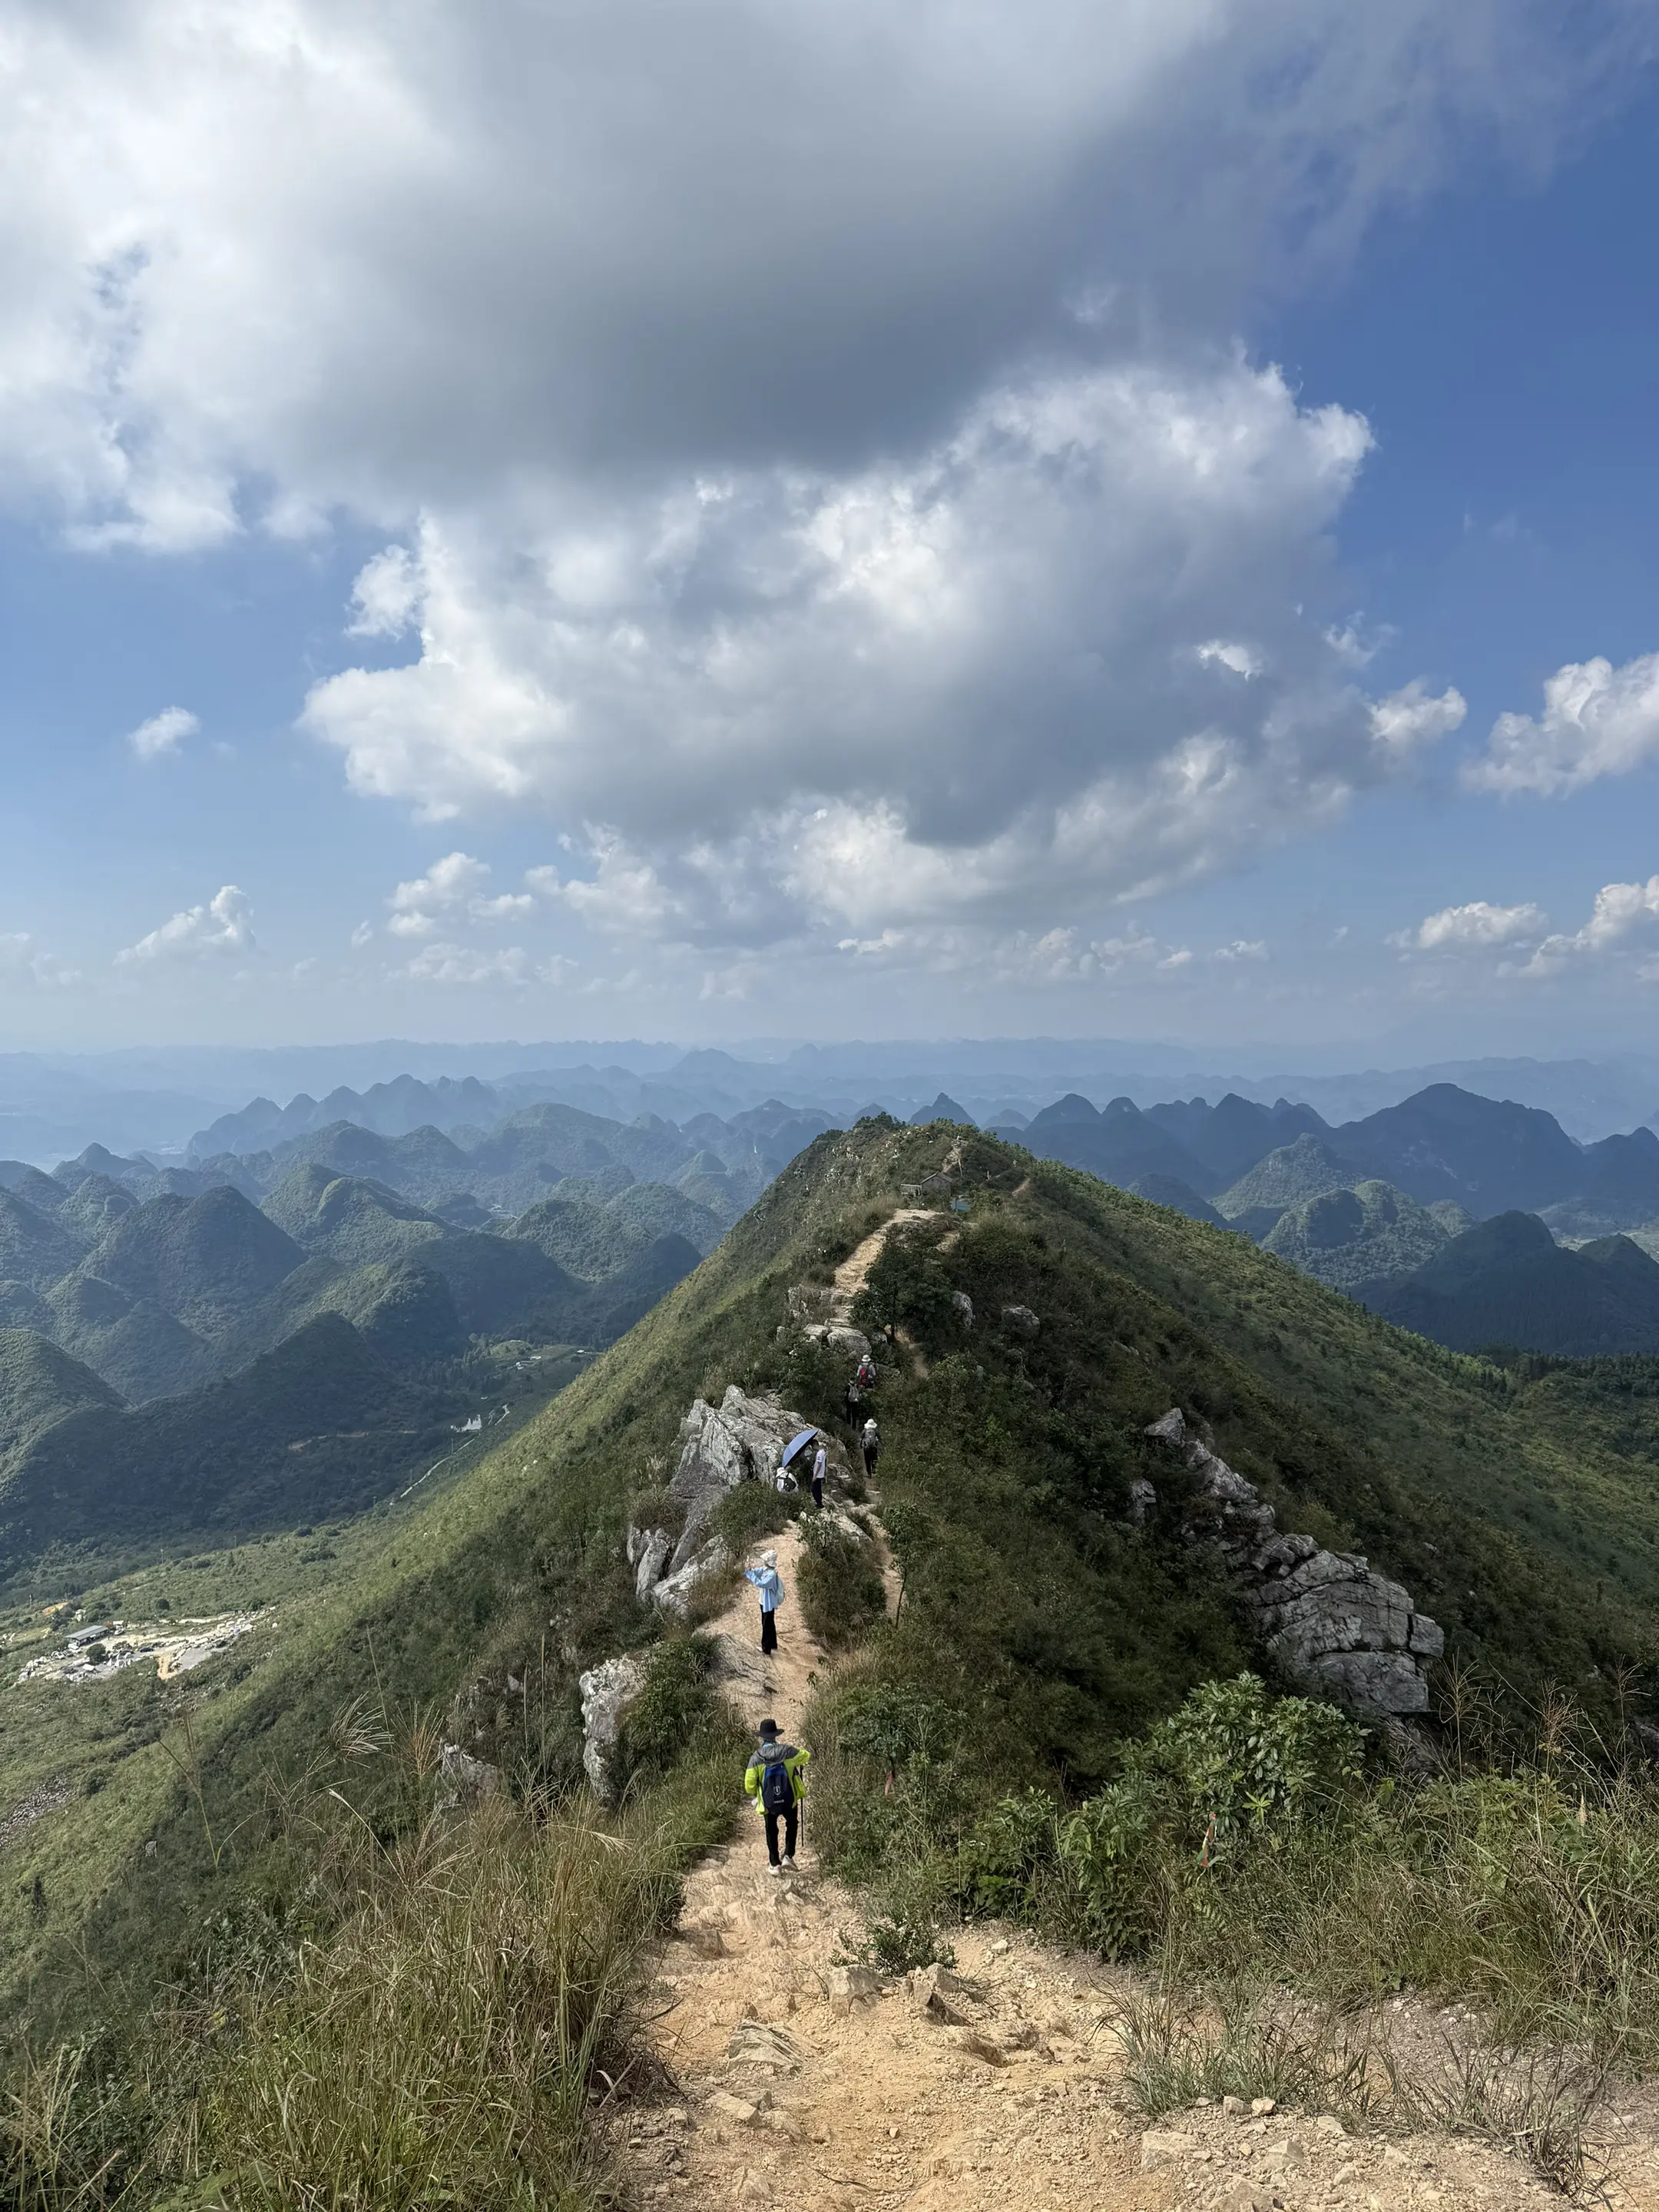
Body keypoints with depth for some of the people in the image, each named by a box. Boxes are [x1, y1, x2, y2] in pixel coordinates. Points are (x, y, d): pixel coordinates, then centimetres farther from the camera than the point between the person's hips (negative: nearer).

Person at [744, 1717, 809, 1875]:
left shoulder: (755, 1758, -14)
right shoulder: (786, 1751, -14)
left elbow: (749, 1784, -11)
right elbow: (806, 1756, 5)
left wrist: (754, 1794, 12)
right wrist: (804, 1753, 29)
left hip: (768, 1803, 0)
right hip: (789, 1801, 0)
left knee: (771, 1832, 22)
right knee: (792, 1825, 27)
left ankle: (775, 1864, 25)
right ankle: (788, 1856, 15)